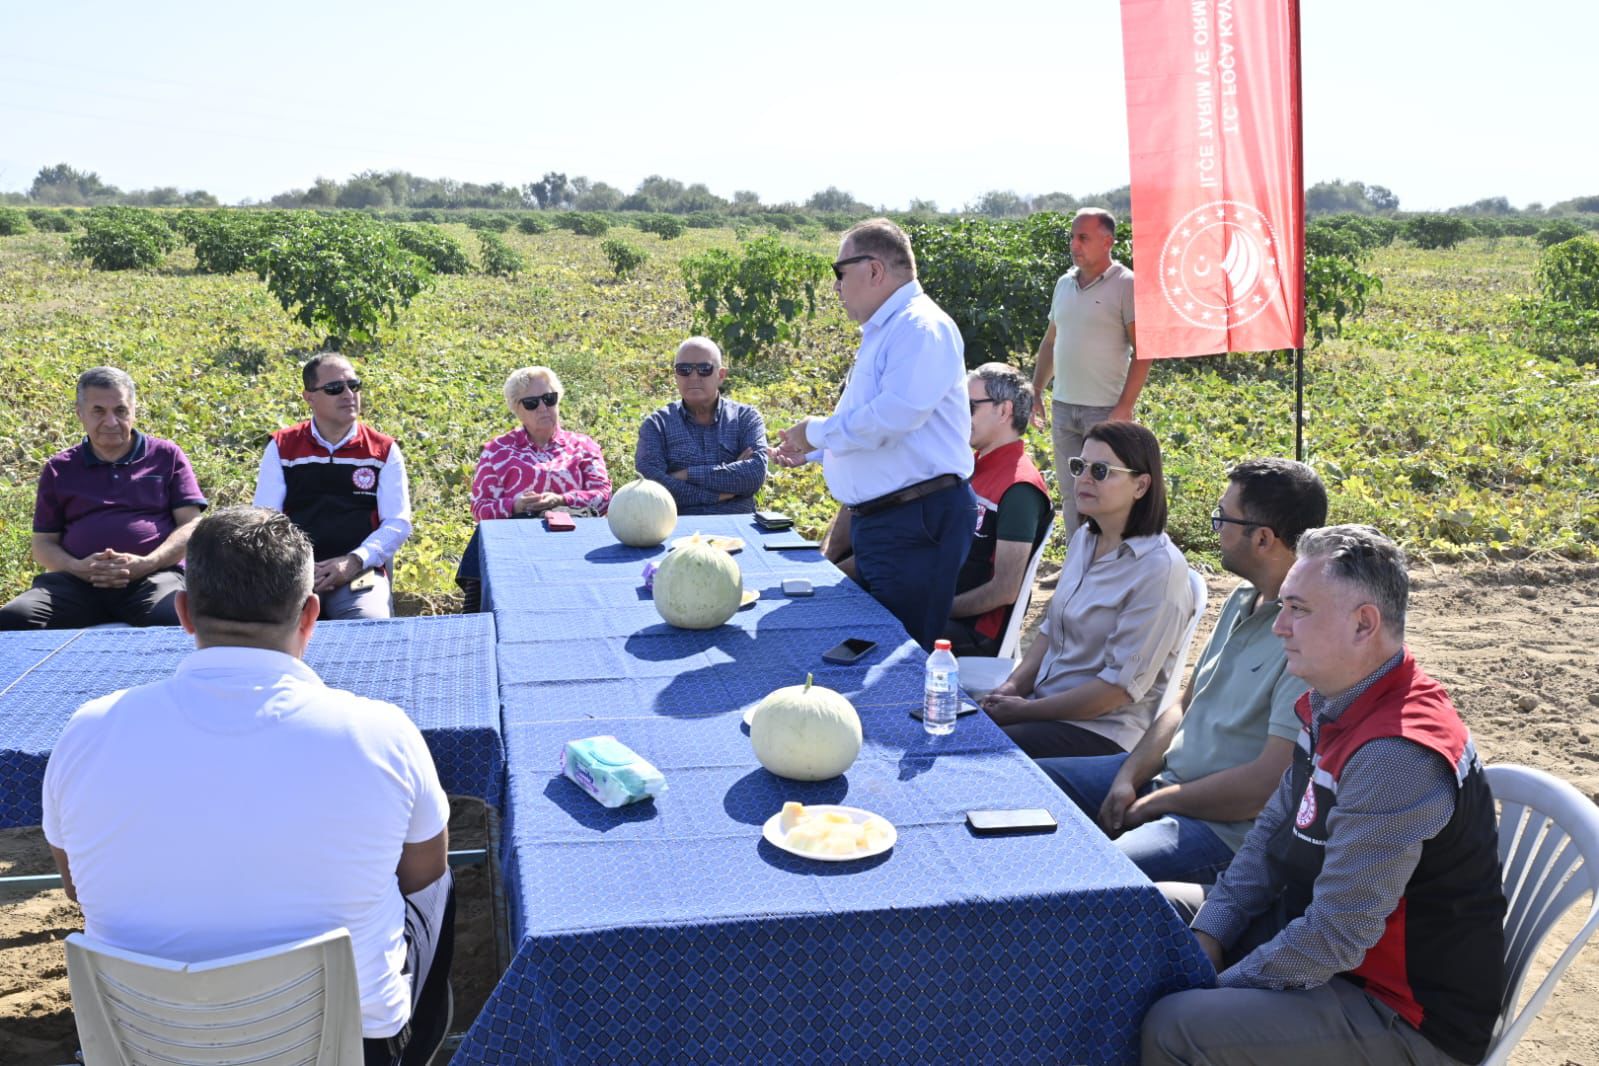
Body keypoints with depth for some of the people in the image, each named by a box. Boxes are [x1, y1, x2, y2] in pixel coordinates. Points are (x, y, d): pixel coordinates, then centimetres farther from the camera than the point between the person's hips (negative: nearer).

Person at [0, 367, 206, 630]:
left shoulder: (167, 456, 15)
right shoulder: (58, 469, 21)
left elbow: (191, 525, 7)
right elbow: (43, 543, 18)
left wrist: (145, 564, -11)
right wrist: (77, 567, -6)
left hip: (155, 575, -2)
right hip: (76, 582, 2)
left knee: (177, 620, -37)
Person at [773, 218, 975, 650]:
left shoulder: (921, 328, -15)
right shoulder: (881, 333, 18)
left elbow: (891, 418, -27)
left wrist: (817, 431, -12)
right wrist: (812, 452, 22)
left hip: (919, 520, -11)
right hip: (877, 518, 11)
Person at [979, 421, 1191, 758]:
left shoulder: (1159, 568, -18)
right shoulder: (1085, 538, 9)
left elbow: (1123, 684, -19)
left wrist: (1027, 710, -16)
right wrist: (1014, 685, -1)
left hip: (1102, 730, -7)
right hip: (1045, 702, 7)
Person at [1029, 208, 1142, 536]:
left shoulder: (1126, 285, -7)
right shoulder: (1064, 283, 12)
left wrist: (1125, 407, -18)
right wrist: (1035, 393, 14)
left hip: (1105, 410, -6)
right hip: (1063, 407, 7)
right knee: (1070, 496, 12)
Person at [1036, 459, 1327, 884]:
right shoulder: (1244, 598, 9)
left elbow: (1269, 783, -25)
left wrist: (1157, 802, -14)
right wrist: (1129, 776, 0)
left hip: (1228, 828, -9)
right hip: (1163, 773, 10)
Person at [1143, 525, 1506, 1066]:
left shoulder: (1398, 757, -30)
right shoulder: (1331, 703, 0)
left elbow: (1334, 937, -28)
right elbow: (1273, 832, 8)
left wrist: (1214, 989, -18)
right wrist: (1207, 939, -2)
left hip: (1408, 1018, -9)